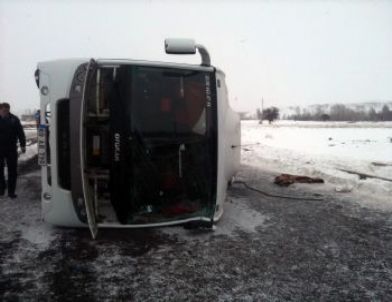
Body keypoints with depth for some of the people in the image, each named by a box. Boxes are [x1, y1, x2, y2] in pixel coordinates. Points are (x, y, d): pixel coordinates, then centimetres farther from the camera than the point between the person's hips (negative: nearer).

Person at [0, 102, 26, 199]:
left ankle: (11, 191, 11)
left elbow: (20, 133, 0)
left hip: (11, 149, -1)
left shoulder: (14, 119, -2)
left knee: (12, 171, 3)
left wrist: (22, 145, -6)